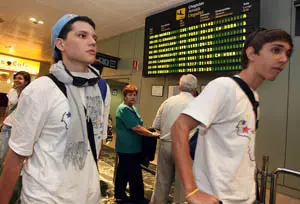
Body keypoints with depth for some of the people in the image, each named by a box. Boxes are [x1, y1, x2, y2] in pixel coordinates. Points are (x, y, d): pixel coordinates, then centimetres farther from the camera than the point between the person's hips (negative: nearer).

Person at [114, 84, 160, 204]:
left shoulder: (132, 108, 13)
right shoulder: (124, 109, -19)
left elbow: (137, 126, 22)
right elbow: (136, 128, -23)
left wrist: (150, 132, 10)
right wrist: (152, 134, -16)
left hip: (129, 147, 10)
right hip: (128, 148, -10)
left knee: (123, 172, 18)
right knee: (135, 175, 3)